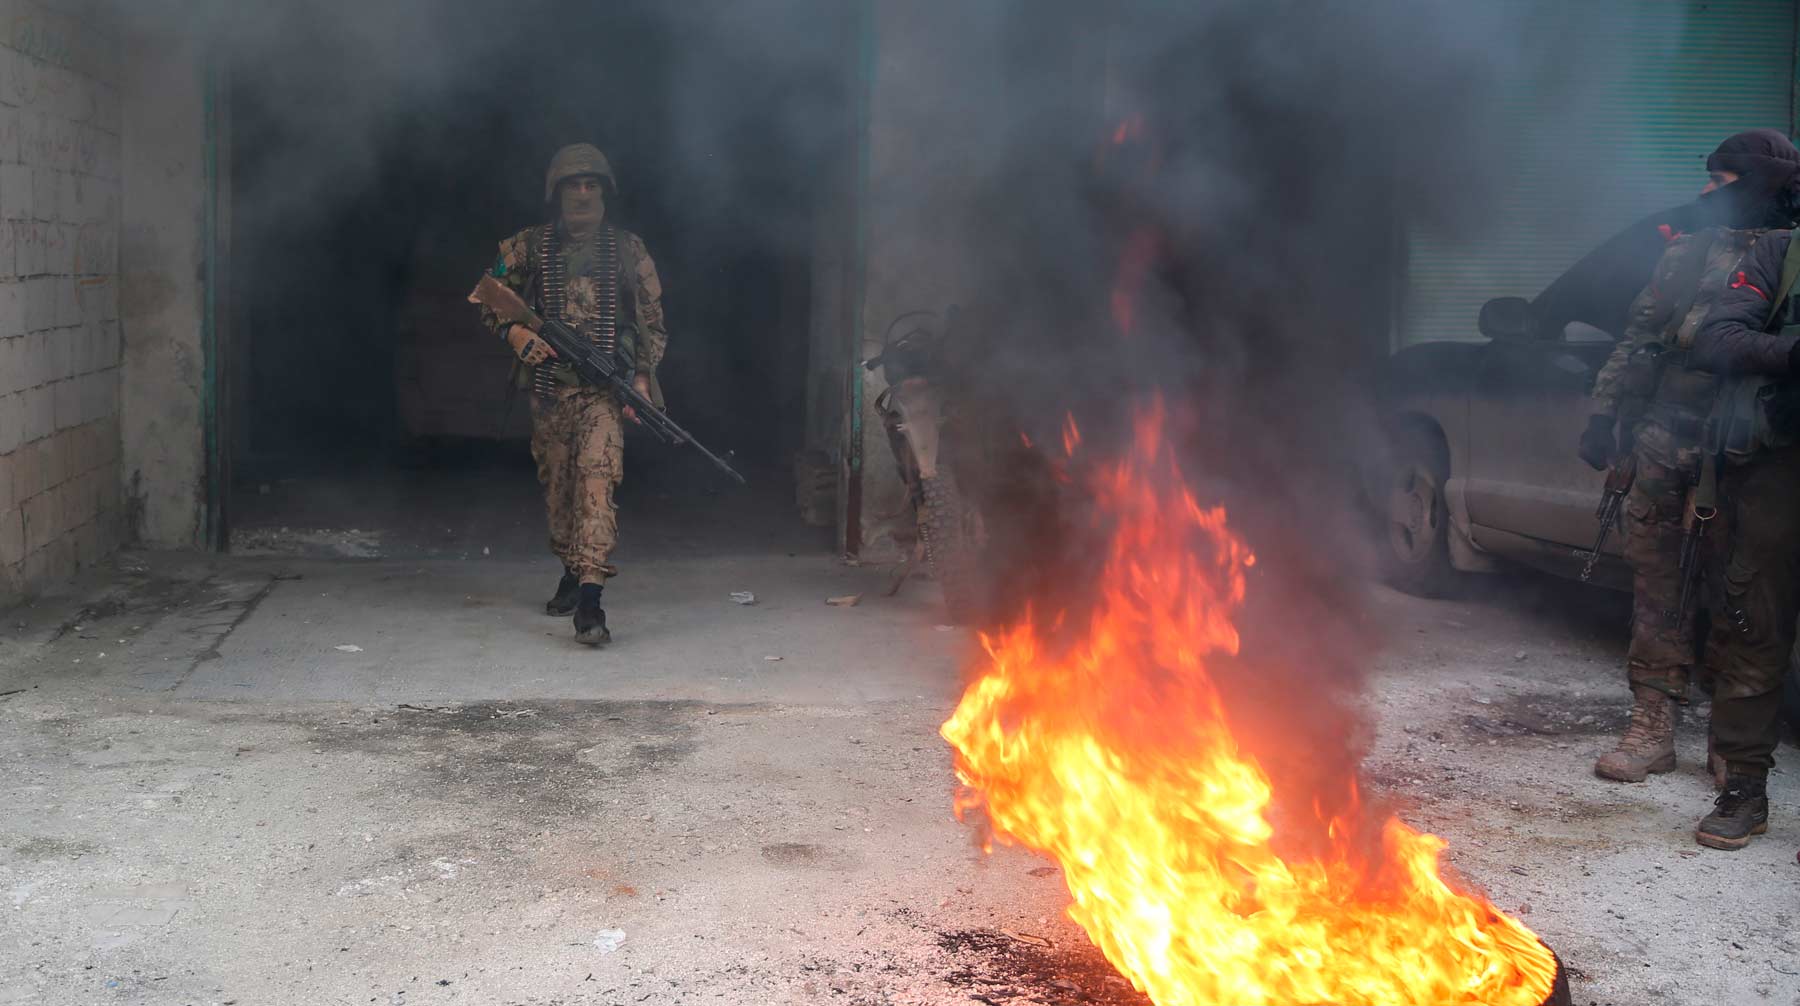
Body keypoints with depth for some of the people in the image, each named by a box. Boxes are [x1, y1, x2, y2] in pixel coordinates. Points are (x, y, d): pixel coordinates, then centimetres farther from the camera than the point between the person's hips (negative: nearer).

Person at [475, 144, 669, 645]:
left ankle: (590, 599, -27)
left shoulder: (628, 250, 5)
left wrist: (642, 377, -5)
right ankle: (571, 572, 34)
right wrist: (514, 331, -7)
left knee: (596, 477, -19)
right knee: (557, 483, 12)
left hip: (604, 387, -3)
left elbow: (653, 322, 7)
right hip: (548, 384, 3)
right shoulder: (530, 246, 7)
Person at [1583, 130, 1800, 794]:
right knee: (1659, 590, 5)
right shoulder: (1688, 251, 15)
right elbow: (1639, 341, 16)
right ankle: (1653, 728, 12)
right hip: (1666, 447, 4)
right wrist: (1605, 416, 10)